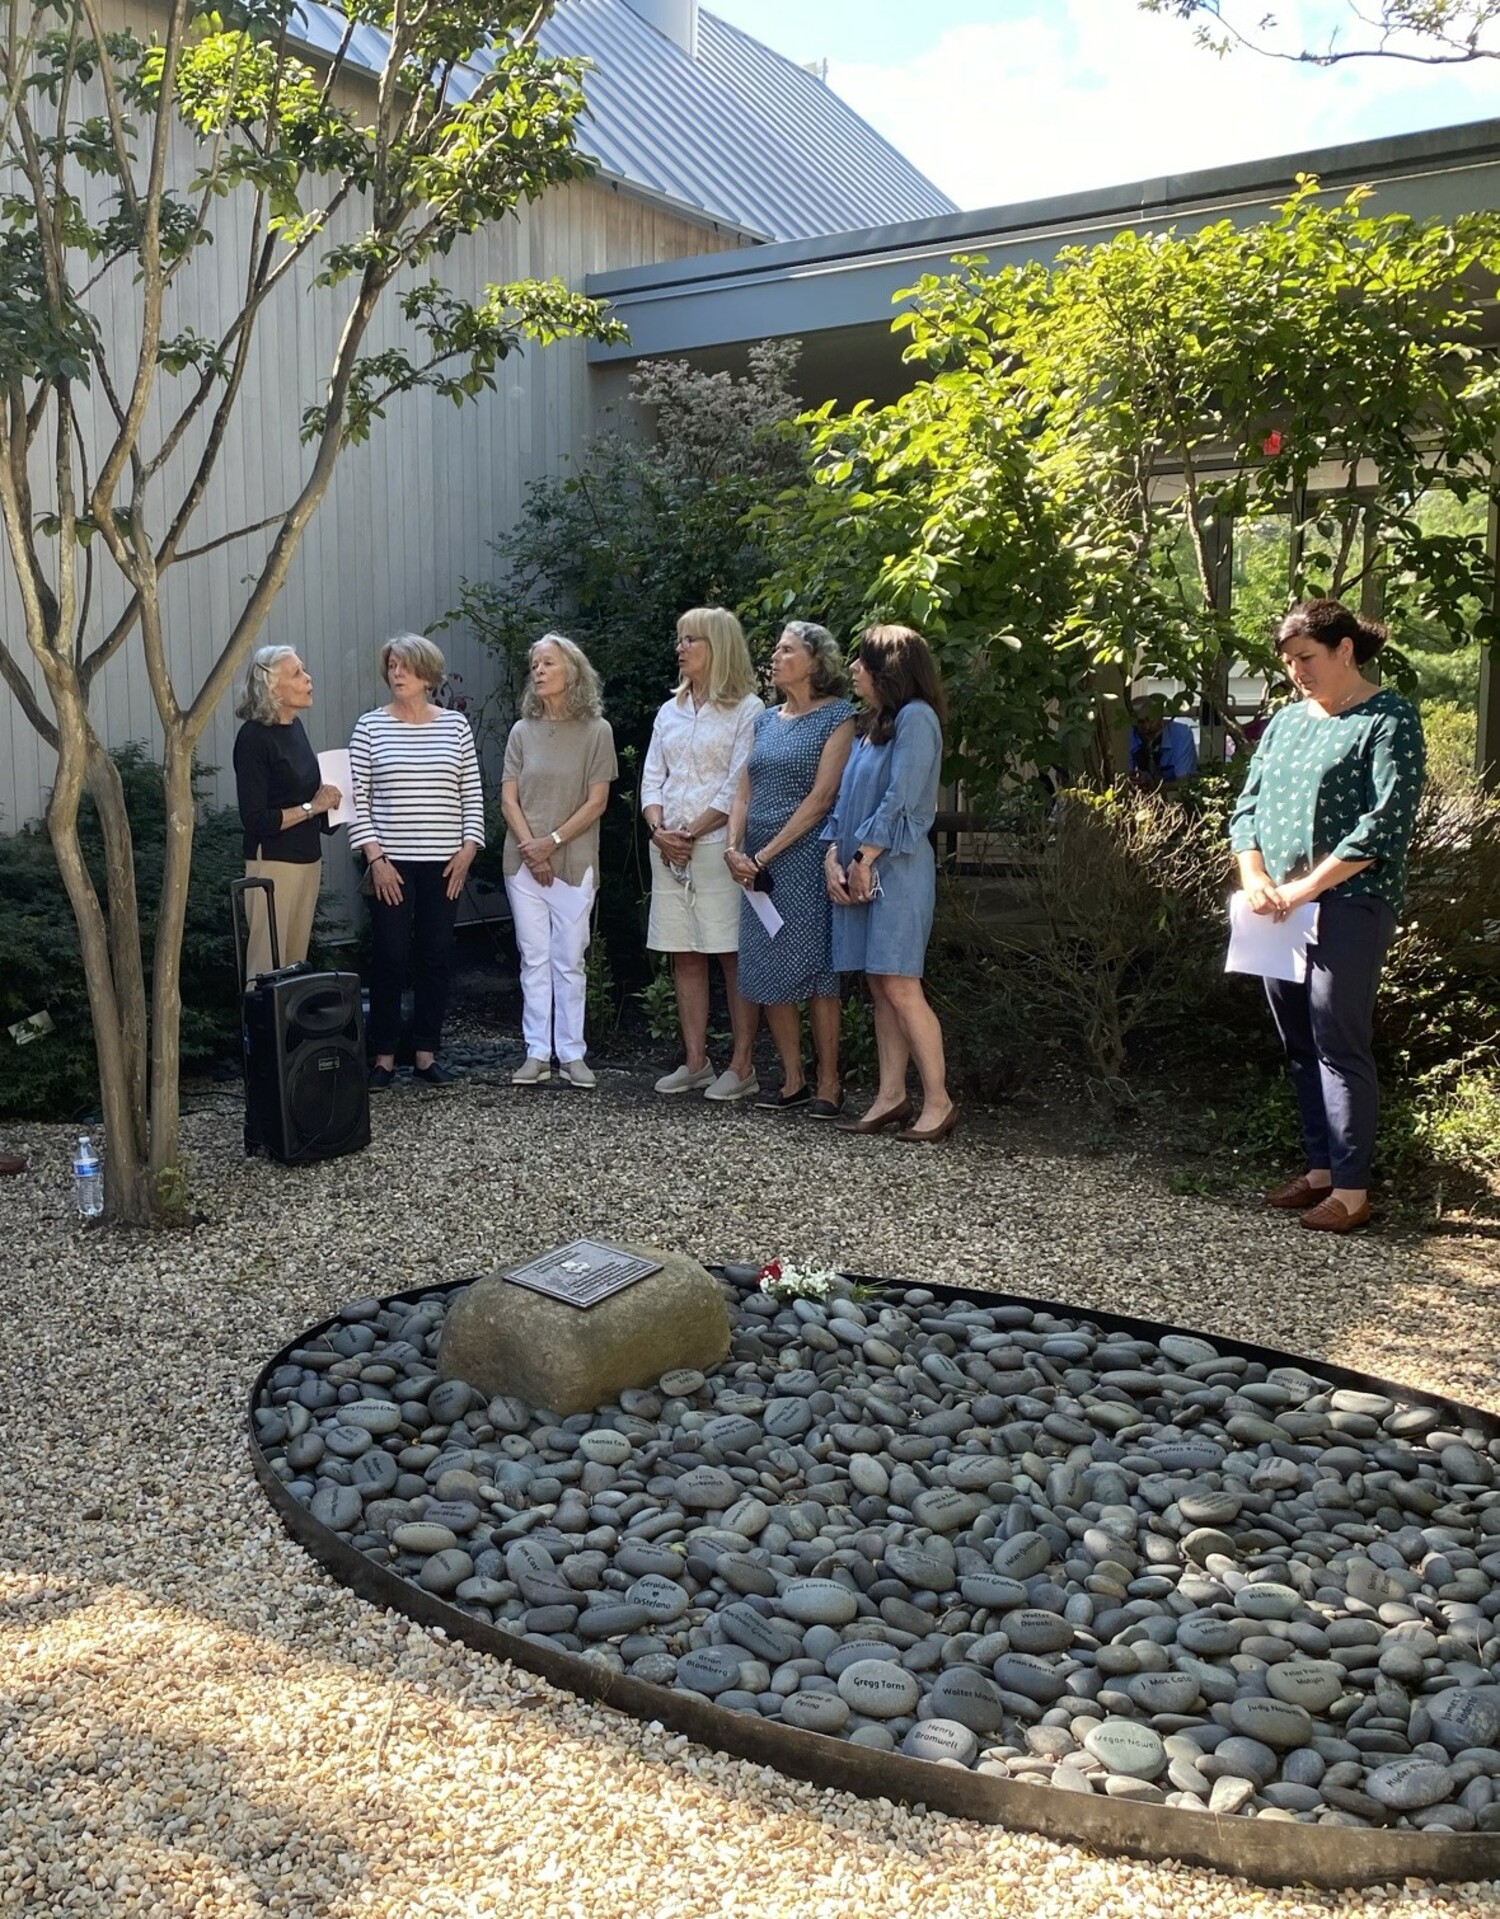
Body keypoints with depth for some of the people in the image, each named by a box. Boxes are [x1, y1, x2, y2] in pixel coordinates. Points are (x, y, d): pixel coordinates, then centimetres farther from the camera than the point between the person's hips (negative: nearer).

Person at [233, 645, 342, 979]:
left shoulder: (295, 726, 9)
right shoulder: (254, 737, -14)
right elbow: (254, 819, -18)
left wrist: (327, 797, 5)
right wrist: (311, 807, -16)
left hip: (308, 858, 8)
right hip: (273, 862, -8)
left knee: (296, 964, 12)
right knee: (267, 969, -4)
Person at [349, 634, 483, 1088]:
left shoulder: (455, 725, 6)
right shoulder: (370, 726, 1)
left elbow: (472, 794, 8)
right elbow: (357, 798, -1)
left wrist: (468, 849, -1)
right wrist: (375, 856, -8)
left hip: (444, 862, 2)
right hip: (390, 863, -2)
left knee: (437, 957, 6)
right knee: (390, 958, -1)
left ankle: (426, 1054, 16)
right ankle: (384, 1058, 10)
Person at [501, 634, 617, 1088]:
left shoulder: (595, 731, -1)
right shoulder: (523, 731, 7)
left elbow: (596, 802, -5)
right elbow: (508, 798, 4)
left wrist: (552, 842, -12)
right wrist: (530, 847, -10)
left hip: (574, 863, -3)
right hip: (524, 861, 3)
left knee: (569, 961, 2)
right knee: (534, 959, 5)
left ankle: (571, 1054, 10)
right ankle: (537, 1054, 11)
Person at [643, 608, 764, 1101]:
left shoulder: (747, 710, -3)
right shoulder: (670, 712, 17)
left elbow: (739, 787, -9)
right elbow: (652, 778, 14)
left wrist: (692, 833, -12)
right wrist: (659, 829, -4)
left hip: (718, 846, -6)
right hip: (668, 850, 7)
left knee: (734, 957, -4)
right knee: (684, 957, 7)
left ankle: (742, 1067, -1)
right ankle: (695, 1063, 13)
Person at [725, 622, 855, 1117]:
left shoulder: (836, 717, -4)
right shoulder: (765, 721, 16)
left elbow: (821, 797, -12)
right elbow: (744, 793, 12)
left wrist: (766, 854, -15)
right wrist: (734, 848, -5)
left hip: (804, 858, -6)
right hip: (756, 863, 7)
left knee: (813, 970, -3)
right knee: (765, 972, 6)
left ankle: (828, 1085, 5)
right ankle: (792, 1081, 15)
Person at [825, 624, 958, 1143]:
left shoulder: (915, 718, -8)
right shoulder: (870, 725, 19)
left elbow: (900, 800, -16)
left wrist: (863, 859, -14)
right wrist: (833, 857, 3)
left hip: (897, 868, -9)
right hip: (859, 869, 9)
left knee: (900, 987, -11)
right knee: (880, 988, 8)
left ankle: (938, 1101, -5)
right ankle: (891, 1096, 12)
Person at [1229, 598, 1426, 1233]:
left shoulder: (1390, 721, -5)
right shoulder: (1287, 721, 16)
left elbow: (1385, 825, -15)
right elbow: (1248, 806, 15)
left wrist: (1306, 888, -16)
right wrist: (1254, 878, -3)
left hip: (1348, 906, -7)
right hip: (1281, 912, 7)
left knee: (1339, 1044, -6)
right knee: (1300, 1043, 11)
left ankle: (1352, 1190, 0)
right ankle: (1321, 1168, 21)